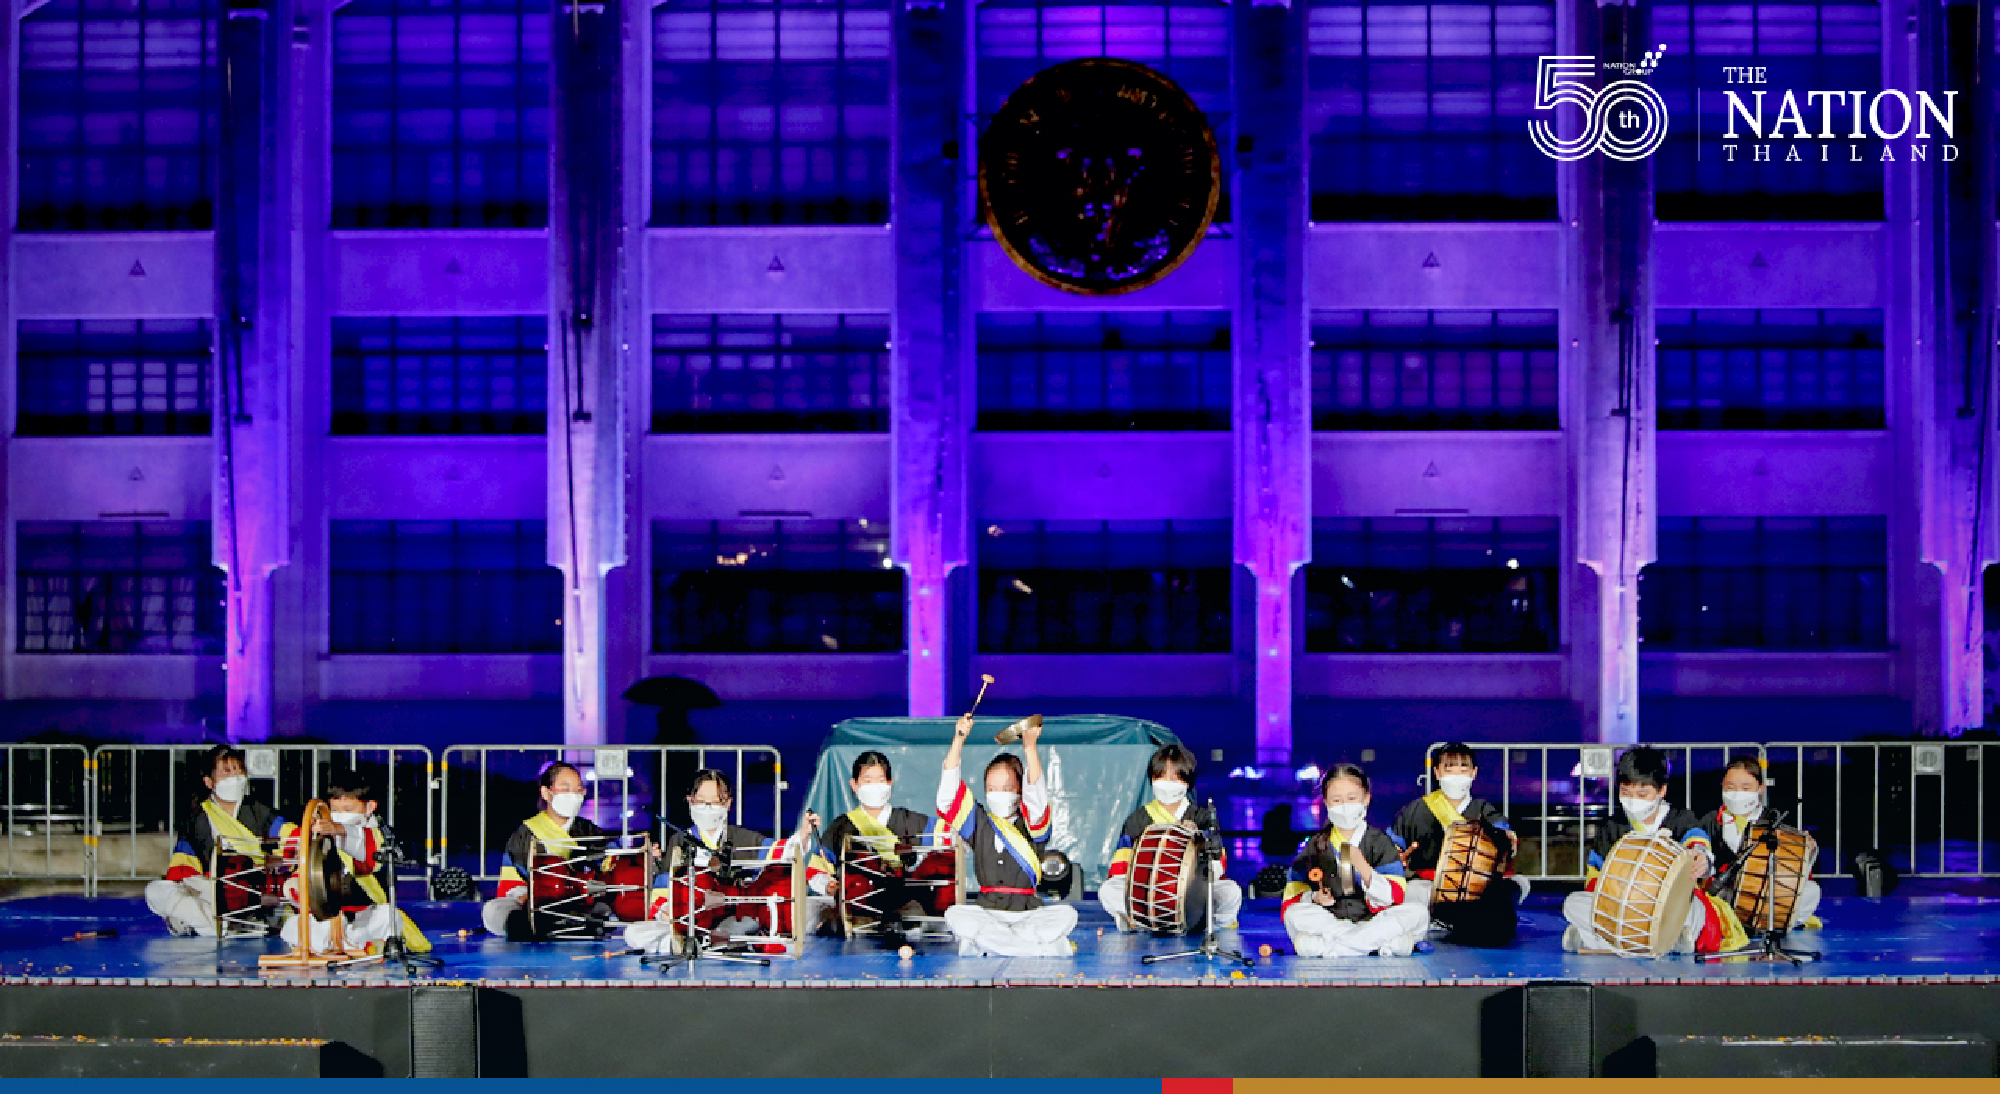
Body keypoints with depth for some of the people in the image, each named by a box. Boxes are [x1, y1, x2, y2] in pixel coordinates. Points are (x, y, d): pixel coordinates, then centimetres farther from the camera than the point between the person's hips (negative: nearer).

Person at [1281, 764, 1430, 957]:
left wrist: (1364, 869, -20)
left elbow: (1394, 898, -4)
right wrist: (1314, 898, -15)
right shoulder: (1316, 845, 10)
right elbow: (1292, 900, 7)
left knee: (1419, 914, -26)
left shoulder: (1380, 841, 7)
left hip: (1373, 919, 0)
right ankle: (1383, 944, -33)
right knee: (1294, 915, -28)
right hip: (1327, 921, 0)